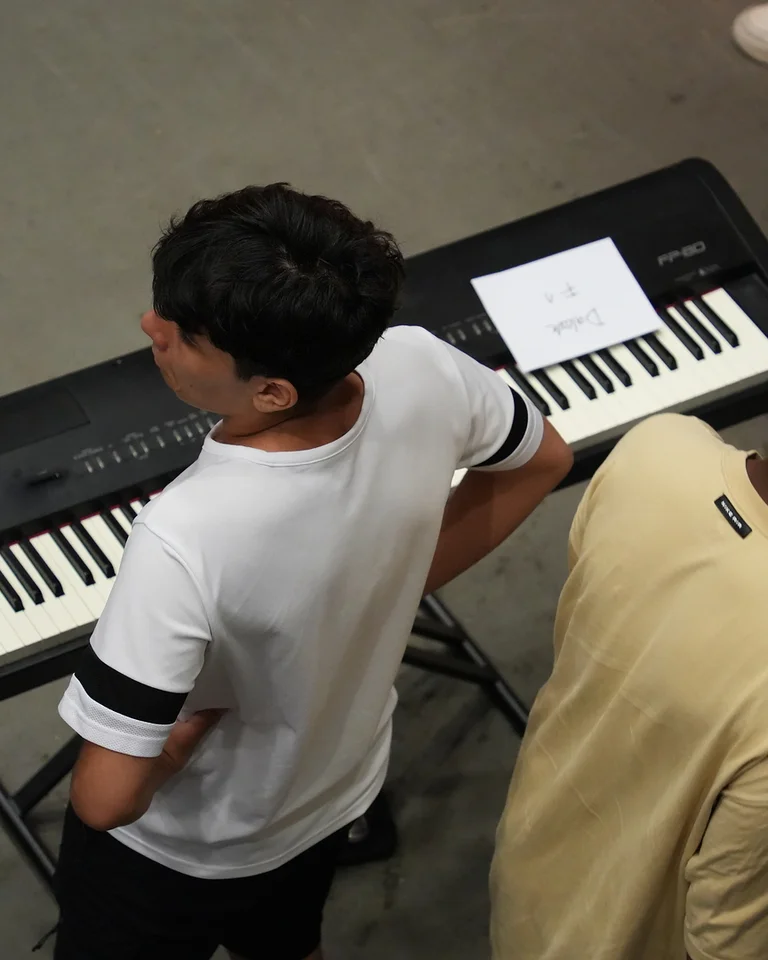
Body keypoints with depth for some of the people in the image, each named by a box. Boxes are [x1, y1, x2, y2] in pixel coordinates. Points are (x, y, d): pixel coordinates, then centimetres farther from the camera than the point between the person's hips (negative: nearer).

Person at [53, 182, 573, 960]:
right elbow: (543, 461, -4)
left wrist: (183, 731, -17)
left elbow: (106, 799, -39)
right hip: (335, 786, 5)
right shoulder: (422, 371, -28)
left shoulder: (185, 538, -45)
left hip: (177, 845, -5)